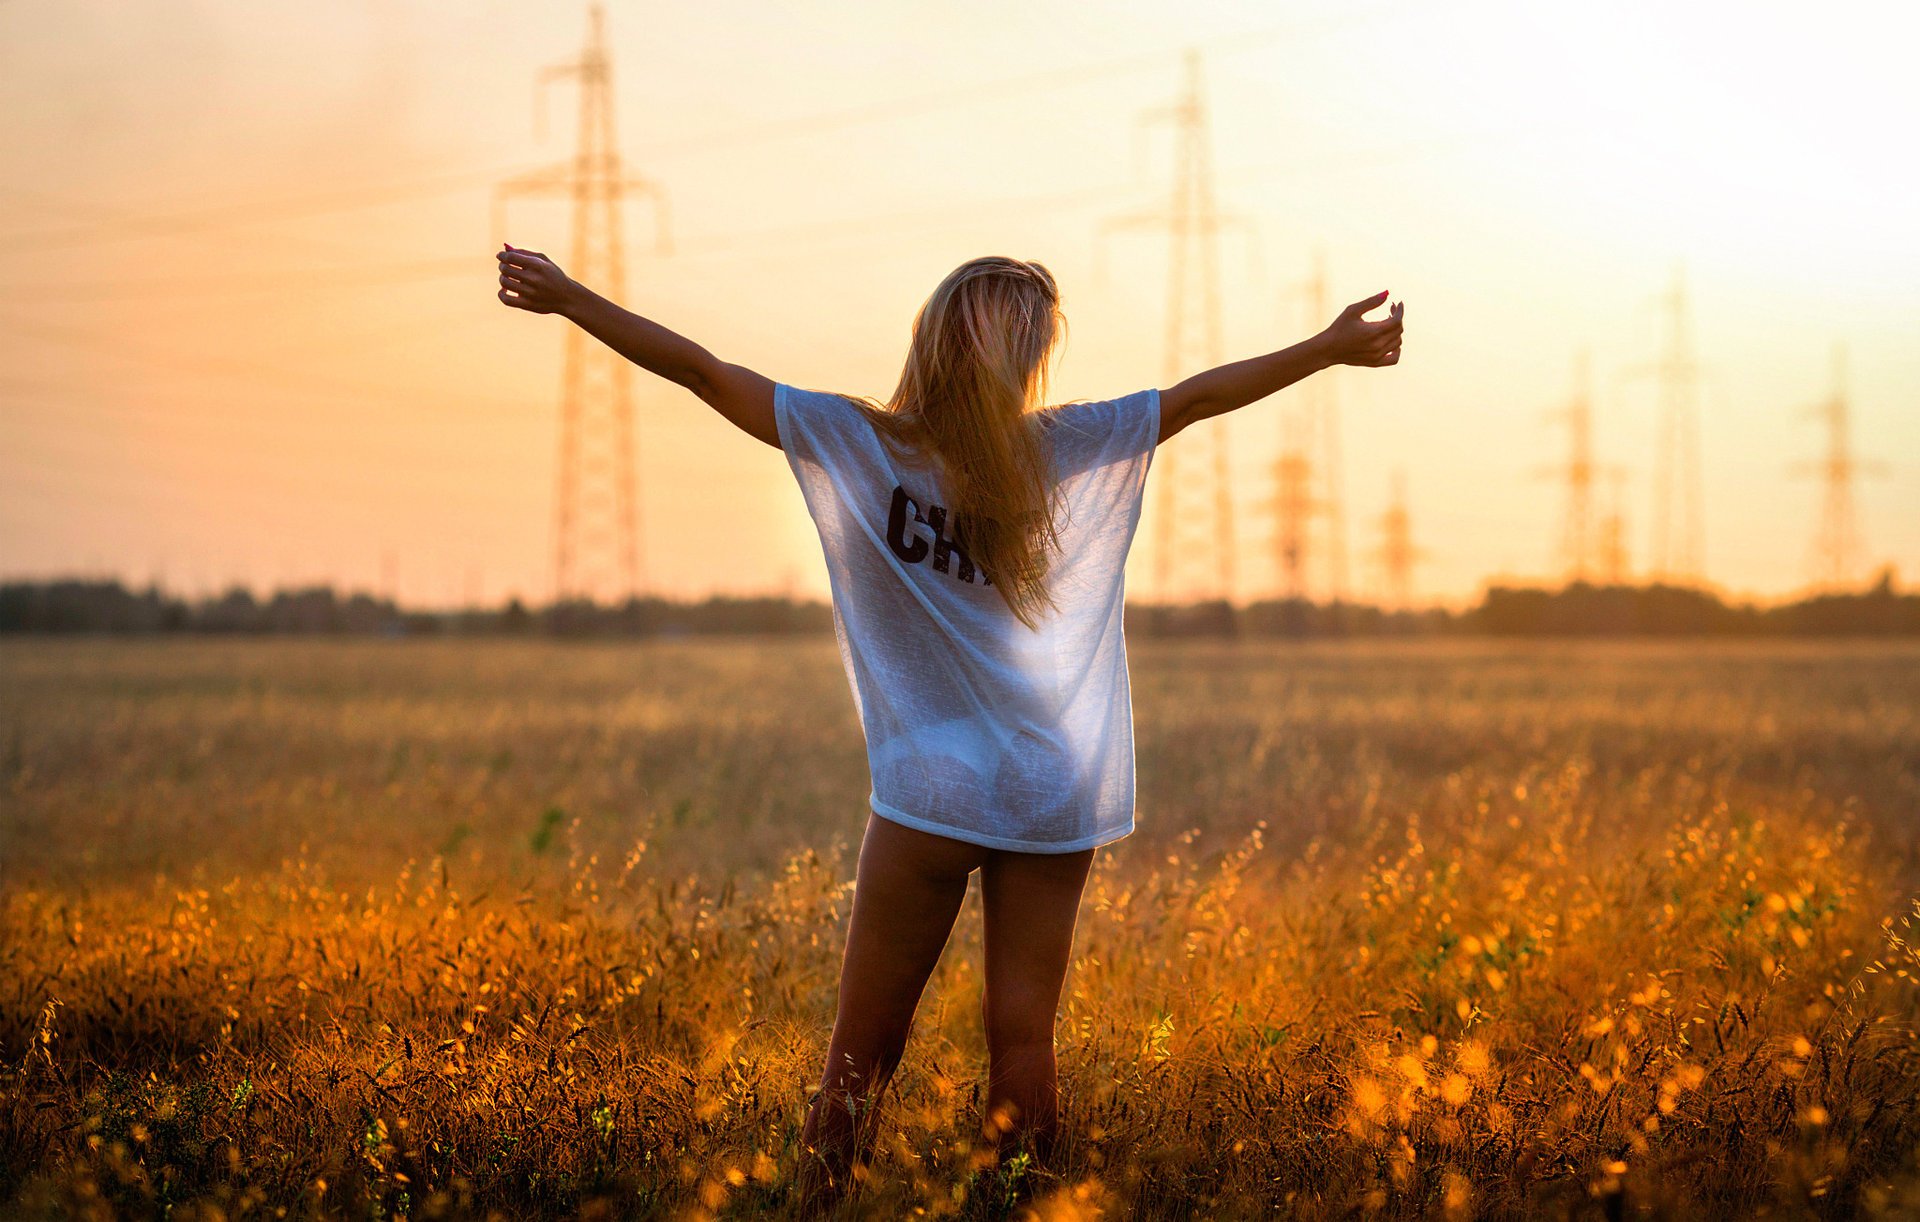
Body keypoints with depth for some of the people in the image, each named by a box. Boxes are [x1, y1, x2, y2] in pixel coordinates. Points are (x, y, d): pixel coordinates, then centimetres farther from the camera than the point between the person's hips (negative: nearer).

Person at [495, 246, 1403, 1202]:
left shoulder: (854, 442, -4)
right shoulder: (1078, 446, 0)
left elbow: (700, 370, -2)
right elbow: (1199, 395, 8)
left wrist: (566, 298, 4)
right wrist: (1331, 346, 18)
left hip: (929, 795, -2)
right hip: (1055, 800, 2)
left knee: (864, 1048, 5)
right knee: (1022, 1040, 5)